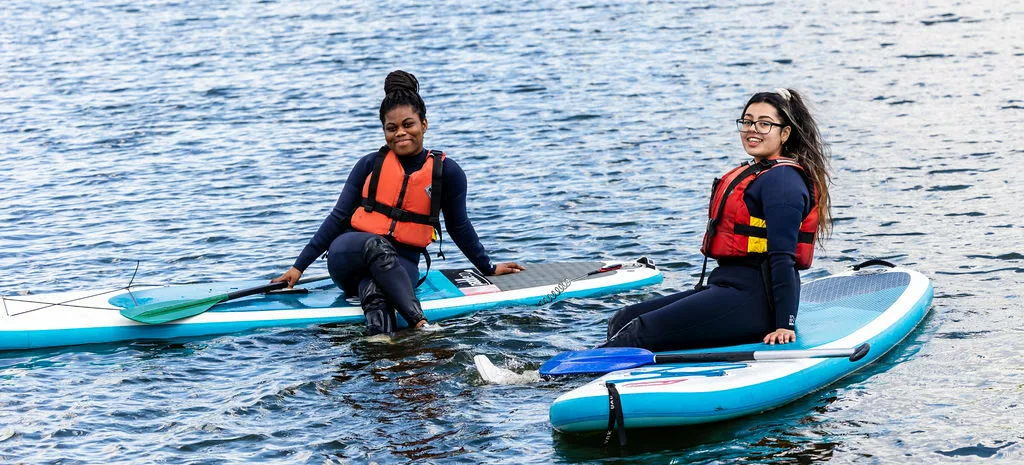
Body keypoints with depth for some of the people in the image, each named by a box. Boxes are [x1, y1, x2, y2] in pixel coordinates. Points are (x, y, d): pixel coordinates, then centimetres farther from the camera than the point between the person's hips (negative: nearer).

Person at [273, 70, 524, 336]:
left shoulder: (446, 172, 3)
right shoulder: (371, 165, 4)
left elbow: (458, 227, 16)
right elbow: (338, 217, 8)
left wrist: (488, 268, 23)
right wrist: (299, 266, 5)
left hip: (401, 264, 1)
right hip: (349, 255, -1)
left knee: (375, 293, -37)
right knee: (376, 245, -38)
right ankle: (420, 324, -52)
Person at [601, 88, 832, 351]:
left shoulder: (781, 180, -11)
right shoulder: (754, 173, 21)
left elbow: (782, 257, -18)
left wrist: (785, 324, -22)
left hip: (753, 299, -11)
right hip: (728, 286, 11)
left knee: (639, 332, -20)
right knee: (623, 321, 1)